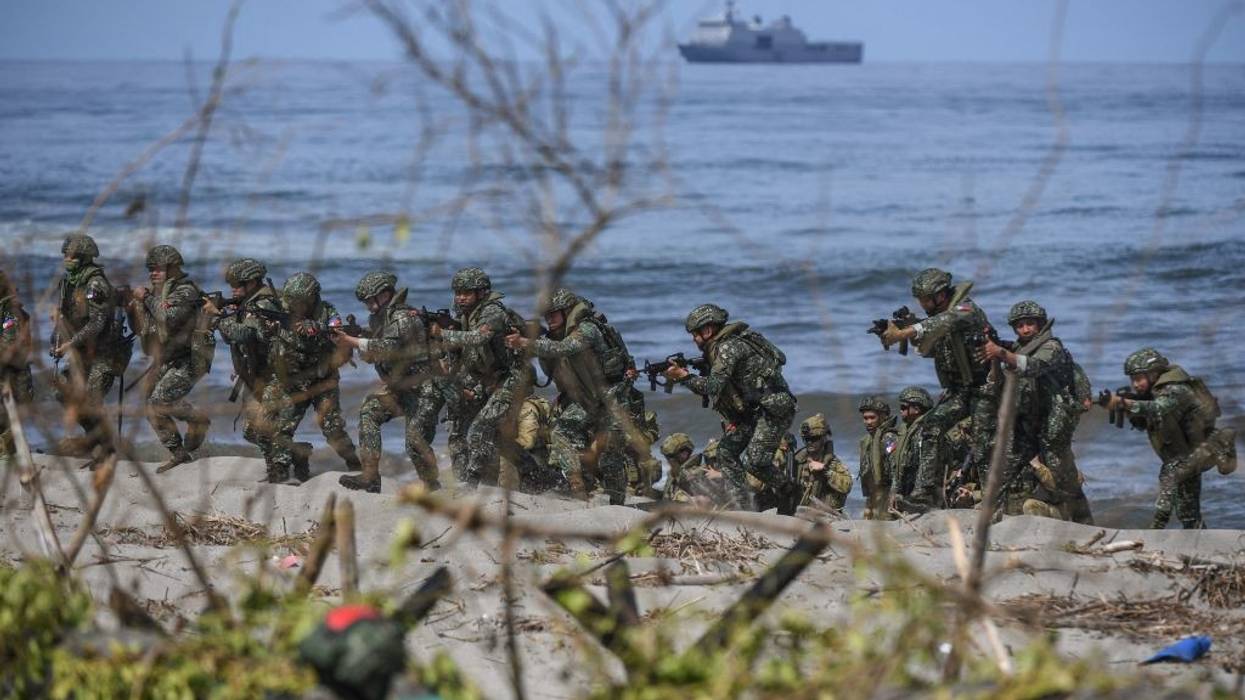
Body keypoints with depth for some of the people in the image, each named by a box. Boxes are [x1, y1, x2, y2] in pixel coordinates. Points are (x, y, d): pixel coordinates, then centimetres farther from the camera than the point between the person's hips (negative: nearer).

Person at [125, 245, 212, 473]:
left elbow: (168, 318, -30)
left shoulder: (185, 291, -14)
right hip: (166, 359, 9)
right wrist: (132, 308, -7)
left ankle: (199, 421, 3)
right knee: (152, 410, 5)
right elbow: (143, 329, 11)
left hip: (190, 360, -9)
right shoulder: (157, 292, 11)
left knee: (161, 400, -21)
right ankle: (177, 453, 16)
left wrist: (146, 298, -20)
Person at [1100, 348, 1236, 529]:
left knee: (1170, 473, -30)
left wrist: (1123, 402, -55)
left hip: (1205, 448, -9)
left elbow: (1157, 409, -44)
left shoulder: (1174, 391, -25)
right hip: (1187, 451, 9)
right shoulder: (1152, 391, 1)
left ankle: (1157, 526, -34)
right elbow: (1142, 423, 1)